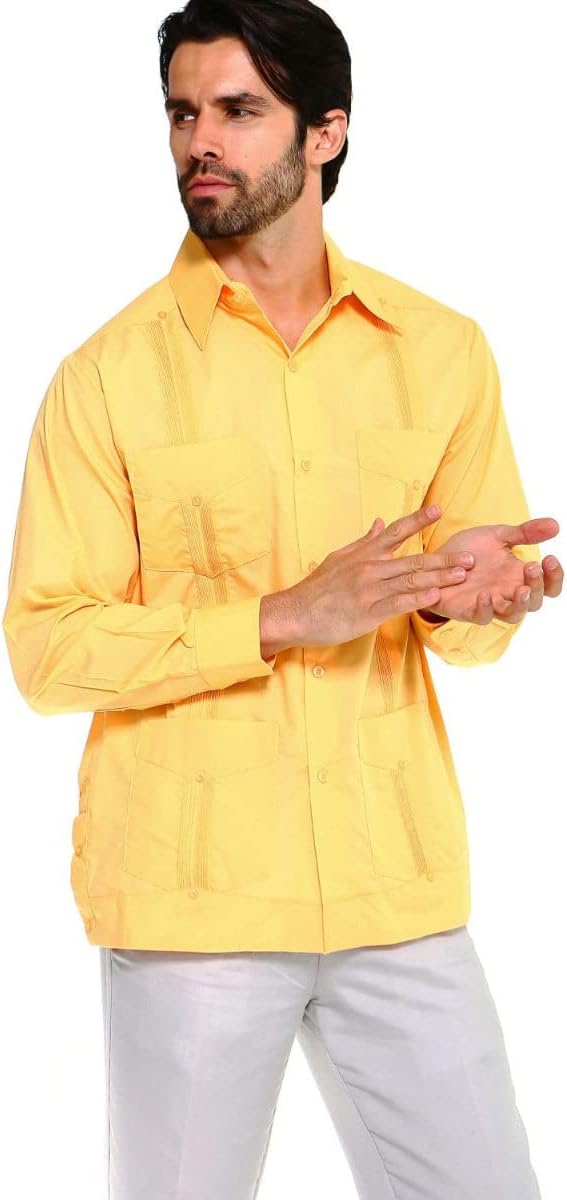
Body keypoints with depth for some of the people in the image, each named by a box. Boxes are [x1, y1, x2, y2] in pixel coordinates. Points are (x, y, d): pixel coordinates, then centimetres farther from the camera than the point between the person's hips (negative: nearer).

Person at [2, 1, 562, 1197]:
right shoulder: (110, 372, -3)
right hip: (188, 895, -2)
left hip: (401, 888, 3)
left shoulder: (442, 351, 5)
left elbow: (467, 621, 12)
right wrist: (286, 617, -17)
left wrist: (467, 598, -11)